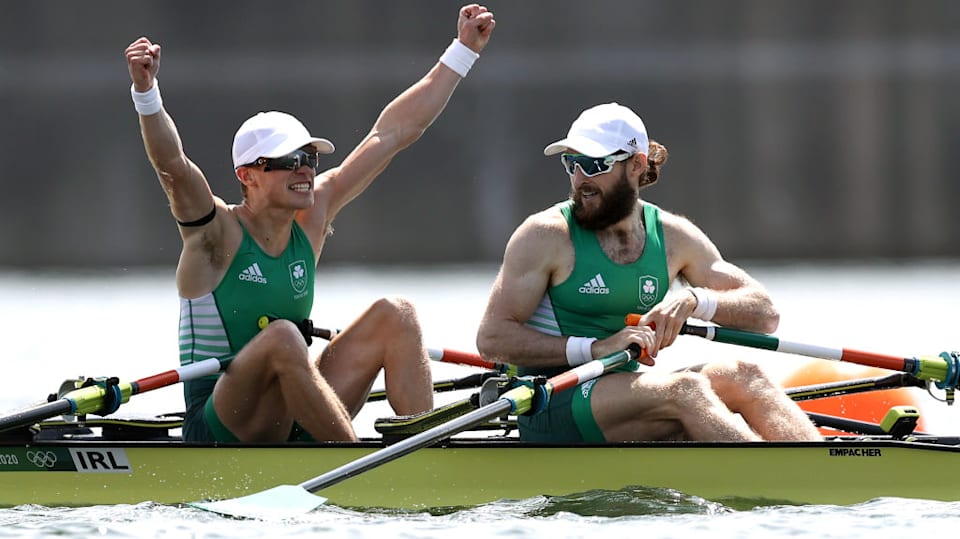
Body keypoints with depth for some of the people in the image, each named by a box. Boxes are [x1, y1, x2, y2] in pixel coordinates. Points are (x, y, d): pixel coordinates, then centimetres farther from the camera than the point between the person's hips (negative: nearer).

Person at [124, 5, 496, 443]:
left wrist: (464, 50, 12)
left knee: (395, 315, -8)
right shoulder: (218, 233, -10)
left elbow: (391, 134, 10)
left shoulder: (312, 217, 7)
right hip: (221, 431, -7)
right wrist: (146, 93, -48)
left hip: (292, 421, 7)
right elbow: (172, 165, -31)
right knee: (282, 337, -34)